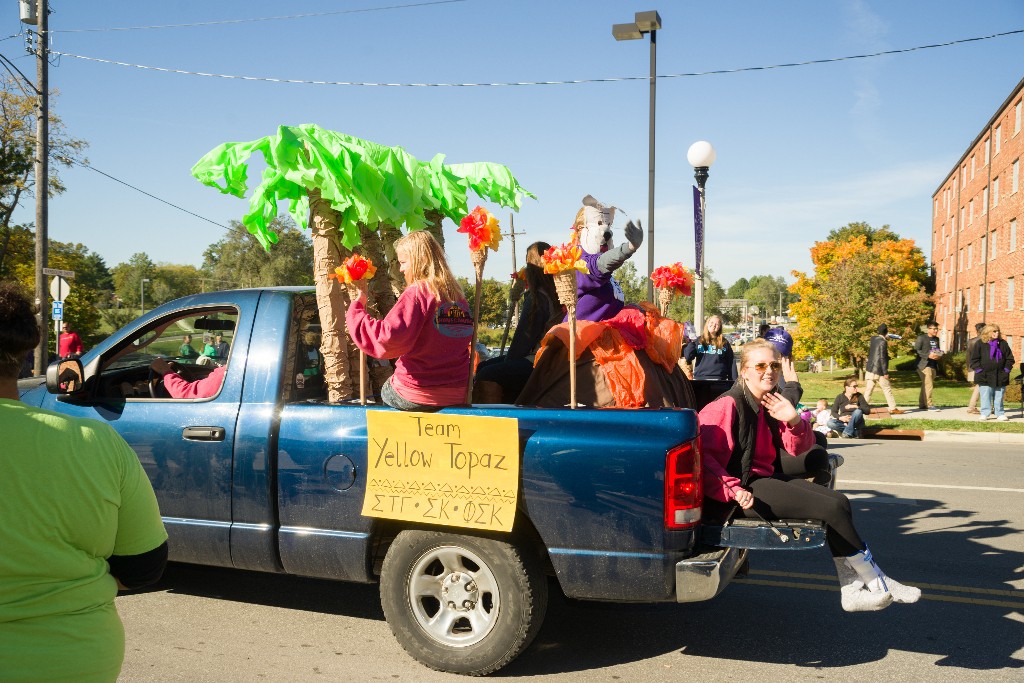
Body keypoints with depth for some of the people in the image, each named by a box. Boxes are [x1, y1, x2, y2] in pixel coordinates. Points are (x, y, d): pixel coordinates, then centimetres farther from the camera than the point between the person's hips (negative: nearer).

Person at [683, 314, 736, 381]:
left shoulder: (724, 343, 6)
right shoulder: (698, 341, 8)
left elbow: (731, 363, 4)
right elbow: (687, 358, 1)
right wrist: (692, 343, -10)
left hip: (719, 380, -1)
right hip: (700, 378, 1)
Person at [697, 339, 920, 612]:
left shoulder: (769, 404, 11)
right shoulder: (726, 406, -15)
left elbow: (797, 448, 13)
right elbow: (706, 458, -21)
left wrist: (794, 420, -7)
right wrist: (734, 491, -30)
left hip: (766, 478, 9)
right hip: (744, 489, -9)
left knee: (840, 501, -3)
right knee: (832, 508, -16)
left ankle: (853, 590, -3)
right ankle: (877, 583, 2)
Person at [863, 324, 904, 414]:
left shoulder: (873, 339, 8)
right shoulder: (883, 342, -14)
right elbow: (882, 358, -17)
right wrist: (885, 372, -15)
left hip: (870, 369, 7)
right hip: (878, 370, -7)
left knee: (869, 389, 7)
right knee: (887, 389, 4)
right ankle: (893, 408, 9)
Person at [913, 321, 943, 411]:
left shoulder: (936, 339, 16)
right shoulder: (921, 338, -6)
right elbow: (916, 350, -12)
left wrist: (939, 355, 3)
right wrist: (928, 355, -20)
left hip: (933, 365, 7)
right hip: (924, 365, -7)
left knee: (925, 386, 11)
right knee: (928, 385, -11)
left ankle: (922, 404, 17)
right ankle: (929, 405, -8)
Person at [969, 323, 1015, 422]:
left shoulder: (1003, 343, 7)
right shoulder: (980, 343, -1)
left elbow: (1009, 358, 12)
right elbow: (974, 359, 0)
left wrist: (1006, 369, 3)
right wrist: (979, 370, -7)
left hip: (1000, 376, 2)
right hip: (985, 377, -2)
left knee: (999, 396, 7)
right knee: (986, 395, -2)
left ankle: (1000, 414, 14)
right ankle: (986, 413, 6)